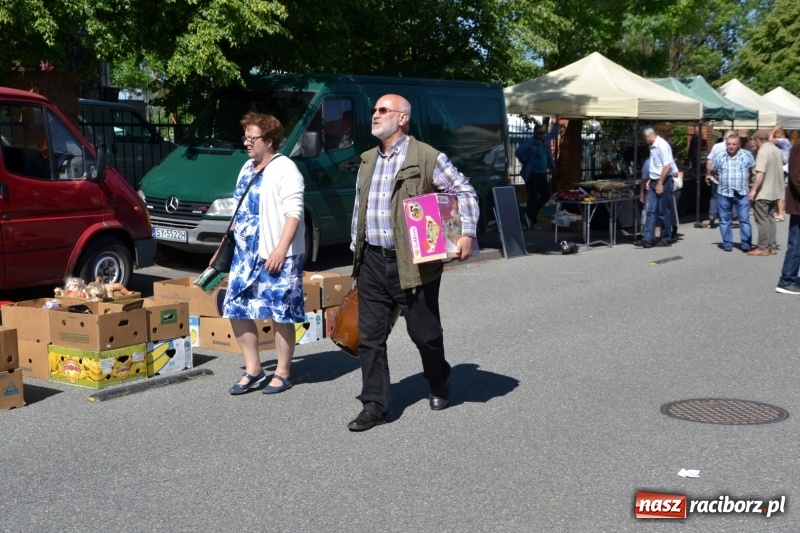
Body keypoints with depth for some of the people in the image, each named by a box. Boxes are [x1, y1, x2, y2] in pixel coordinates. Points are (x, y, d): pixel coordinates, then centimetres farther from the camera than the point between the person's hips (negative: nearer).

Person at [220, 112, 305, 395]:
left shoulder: (285, 169, -10)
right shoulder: (248, 168, 16)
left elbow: (293, 213, -17)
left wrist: (281, 249, -24)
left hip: (277, 257, -9)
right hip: (245, 254, 9)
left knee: (281, 314, -1)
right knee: (236, 310, 8)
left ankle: (283, 373, 11)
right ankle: (253, 370, 19)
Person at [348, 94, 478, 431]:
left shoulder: (427, 157, -7)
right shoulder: (368, 161, 14)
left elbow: (464, 191, -6)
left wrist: (467, 232, -17)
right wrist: (356, 251, 18)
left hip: (412, 264, -5)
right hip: (372, 262, 6)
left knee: (424, 332, 8)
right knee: (370, 337, 3)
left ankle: (440, 386, 34)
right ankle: (375, 406, 11)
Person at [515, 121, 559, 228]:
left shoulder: (546, 140, 7)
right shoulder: (529, 143, -16)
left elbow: (553, 134, 27)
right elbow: (518, 152, -24)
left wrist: (557, 124, 15)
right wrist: (526, 162, -16)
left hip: (543, 174, 8)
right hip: (533, 174, -8)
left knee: (546, 195, 8)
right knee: (533, 198, -3)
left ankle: (531, 214, 21)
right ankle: (530, 218, 8)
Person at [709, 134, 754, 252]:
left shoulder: (747, 155, -3)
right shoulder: (720, 157, 1)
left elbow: (753, 170, 13)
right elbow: (713, 172, 16)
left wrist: (746, 180, 9)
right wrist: (722, 180, 9)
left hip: (742, 193, -2)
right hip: (724, 193, 2)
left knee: (744, 219, -2)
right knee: (724, 220, 6)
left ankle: (746, 244, 3)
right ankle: (727, 243, 15)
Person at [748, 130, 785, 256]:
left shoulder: (763, 151, -17)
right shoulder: (777, 150, 11)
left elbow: (760, 173, -25)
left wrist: (753, 190, -23)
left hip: (763, 193, -8)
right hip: (774, 191, 8)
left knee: (762, 220, -2)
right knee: (769, 218, 15)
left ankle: (763, 248, 0)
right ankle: (772, 246, 17)